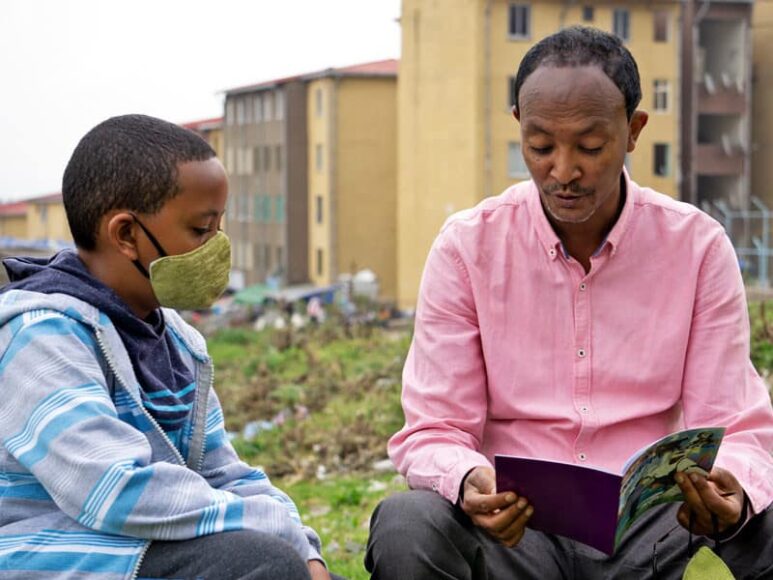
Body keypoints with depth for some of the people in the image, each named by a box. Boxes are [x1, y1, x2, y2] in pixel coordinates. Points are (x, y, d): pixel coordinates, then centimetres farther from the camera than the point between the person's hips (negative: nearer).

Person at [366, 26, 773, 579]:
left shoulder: (698, 246, -1)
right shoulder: (468, 246, -3)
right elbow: (432, 431, -4)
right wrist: (469, 483, -29)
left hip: (647, 529, 0)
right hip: (516, 525, 0)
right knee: (405, 527, -31)